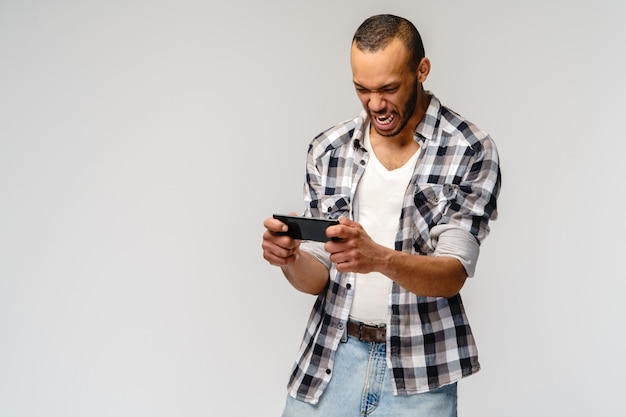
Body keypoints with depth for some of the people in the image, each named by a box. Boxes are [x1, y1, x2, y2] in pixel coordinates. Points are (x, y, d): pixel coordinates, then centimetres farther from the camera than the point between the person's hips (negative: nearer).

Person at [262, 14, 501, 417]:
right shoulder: (327, 150, 1)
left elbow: (452, 275, -16)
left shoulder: (470, 151, -9)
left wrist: (380, 259, -34)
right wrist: (291, 259, -19)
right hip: (330, 357, 3)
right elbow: (317, 278, 4)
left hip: (418, 371, -2)